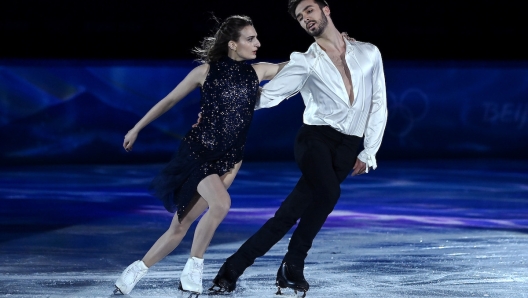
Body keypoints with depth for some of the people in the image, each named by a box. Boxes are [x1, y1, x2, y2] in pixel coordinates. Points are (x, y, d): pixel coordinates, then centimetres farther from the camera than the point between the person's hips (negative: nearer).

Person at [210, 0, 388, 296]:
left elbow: (379, 104, 12)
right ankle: (293, 267, -19)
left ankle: (235, 267, -7)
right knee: (327, 193, -30)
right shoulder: (306, 62, 4)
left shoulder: (368, 53, 10)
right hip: (315, 136, -2)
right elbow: (267, 95, -1)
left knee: (296, 208, -11)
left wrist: (369, 152, 7)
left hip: (348, 147, 2)